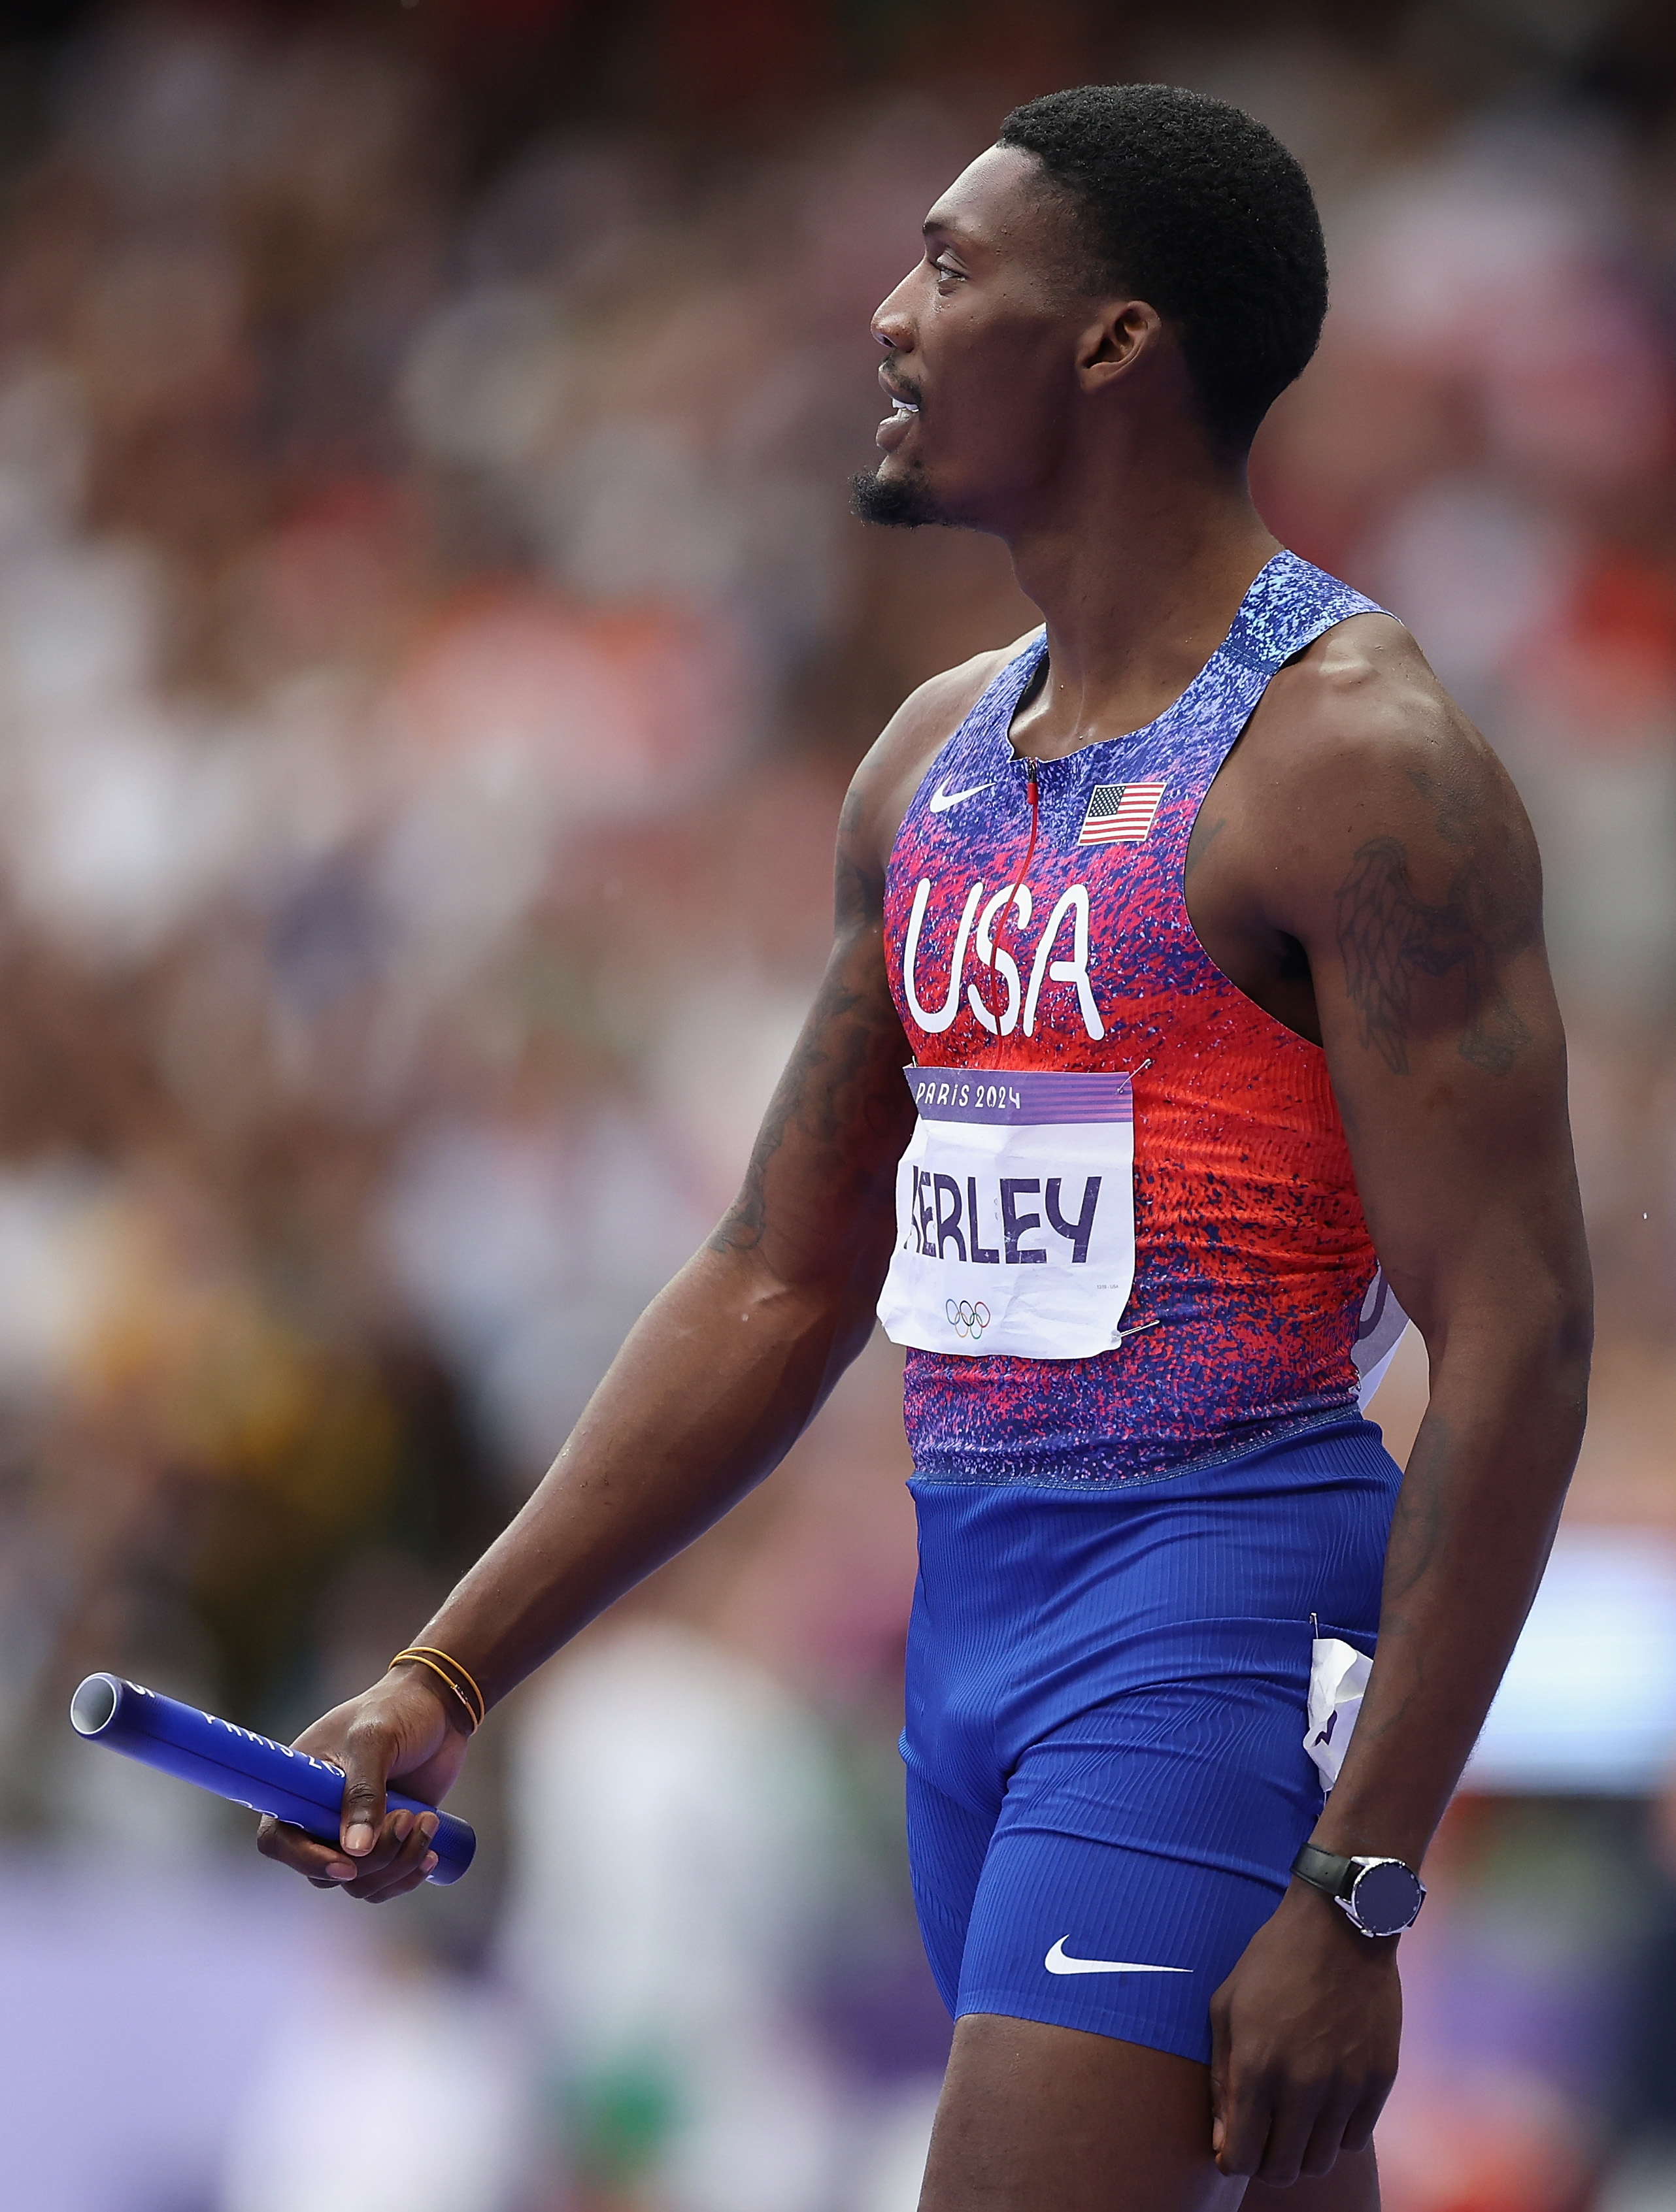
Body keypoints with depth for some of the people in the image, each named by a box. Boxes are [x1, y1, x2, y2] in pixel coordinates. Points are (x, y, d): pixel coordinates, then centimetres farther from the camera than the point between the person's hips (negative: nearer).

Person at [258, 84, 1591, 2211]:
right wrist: (446, 1678, 12)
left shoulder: (1351, 758, -11)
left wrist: (1355, 1894, -20)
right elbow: (778, 1285, 20)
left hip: (1220, 1618, -8)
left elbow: (1514, 1338, -15)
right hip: (972, 1616, 8)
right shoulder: (936, 758, 15)